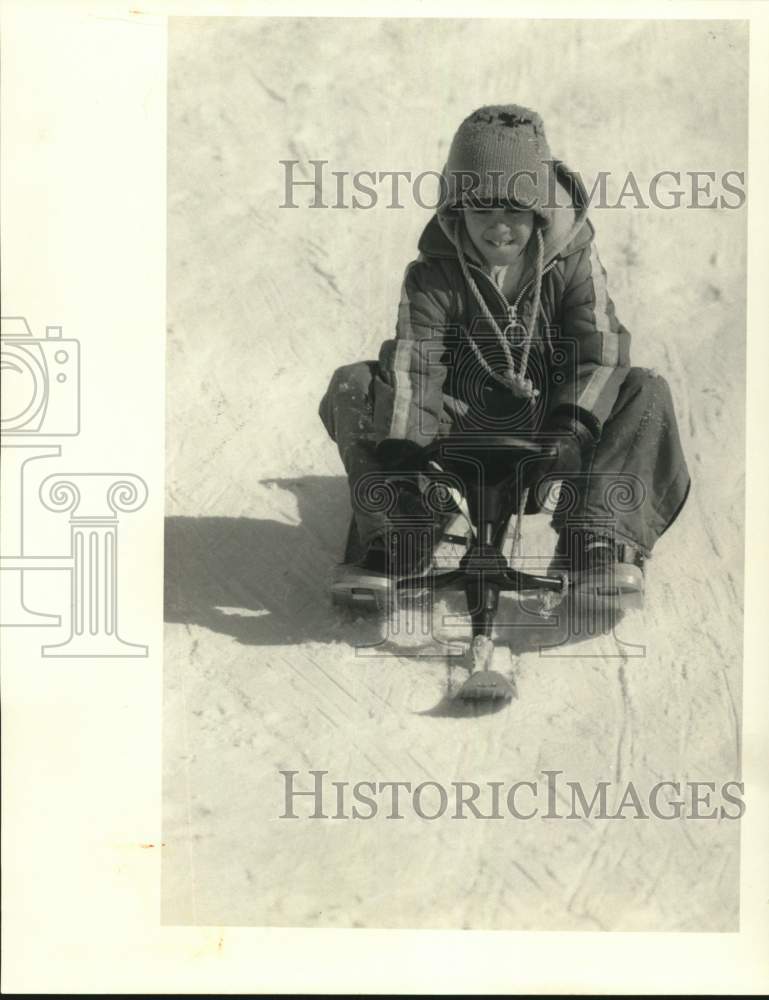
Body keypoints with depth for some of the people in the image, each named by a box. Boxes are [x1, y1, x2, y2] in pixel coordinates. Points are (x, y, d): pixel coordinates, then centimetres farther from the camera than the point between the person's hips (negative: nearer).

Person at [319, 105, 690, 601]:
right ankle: (388, 544, -28)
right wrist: (403, 448, -36)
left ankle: (598, 545, -36)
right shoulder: (433, 276, -7)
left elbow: (600, 353, -15)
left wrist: (571, 427, -33)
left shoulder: (572, 260, -5)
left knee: (647, 392, -24)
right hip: (459, 432, 0)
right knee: (352, 387, -20)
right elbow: (413, 367, -19)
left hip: (546, 429, 0)